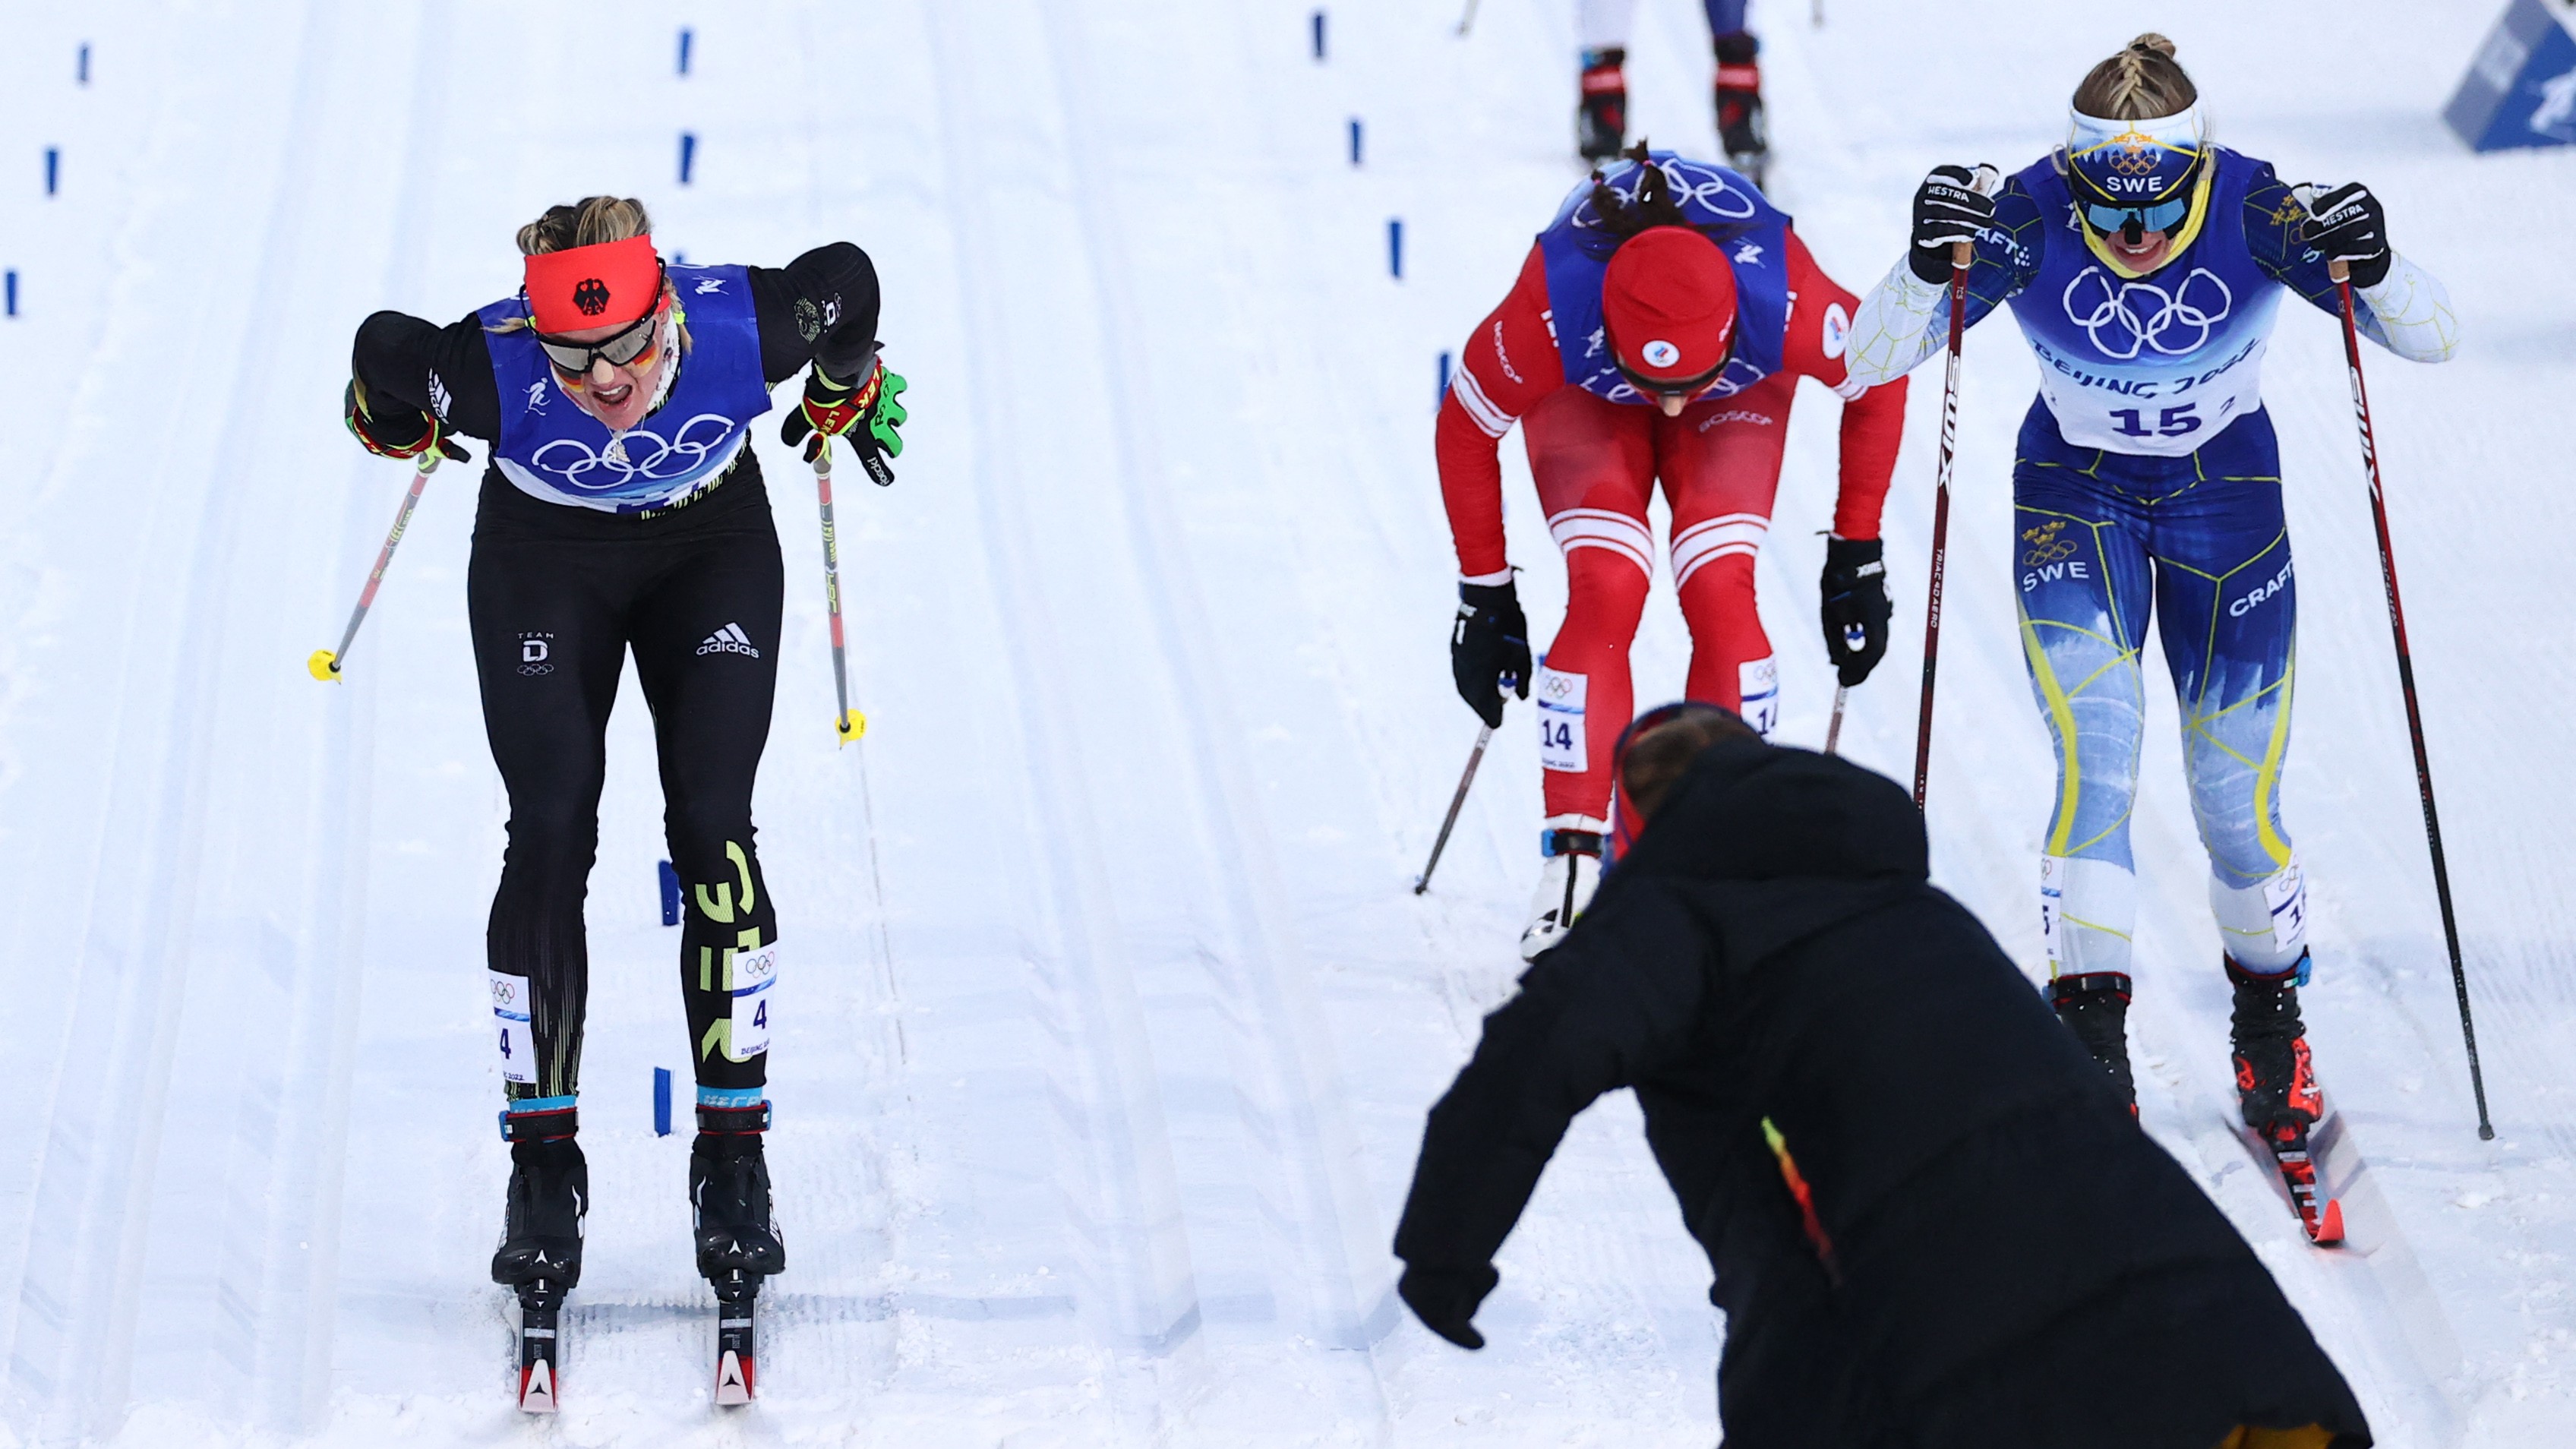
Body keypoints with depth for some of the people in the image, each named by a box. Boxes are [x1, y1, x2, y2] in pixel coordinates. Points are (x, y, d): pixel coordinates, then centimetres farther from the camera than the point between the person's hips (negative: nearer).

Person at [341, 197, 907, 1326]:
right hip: (544, 563, 0)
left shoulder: (743, 328, -34)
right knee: (550, 836, -13)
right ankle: (543, 1164, -3)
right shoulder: (492, 370, -35)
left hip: (712, 553, 0)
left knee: (712, 829, -13)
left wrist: (845, 393, 7)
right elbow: (383, 356, -14)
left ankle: (734, 1154, -5)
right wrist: (401, 423, 9)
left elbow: (844, 280, -13)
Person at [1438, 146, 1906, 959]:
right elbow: (1466, 427, -19)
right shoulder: (1550, 312, -41)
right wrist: (1484, 592, -11)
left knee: (1720, 595, -19)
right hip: (1583, 396, 0)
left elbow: (1880, 381, -17)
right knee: (1605, 594, -22)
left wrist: (1857, 554, -11)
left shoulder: (1786, 305, -41)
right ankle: (1572, 868, -18)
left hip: (1741, 397, 0)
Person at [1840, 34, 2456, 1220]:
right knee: (2097, 756, -21)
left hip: (2226, 499, 0)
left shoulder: (2254, 213, -25)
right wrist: (1929, 267, -43)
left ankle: (2269, 1025, 29)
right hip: (2075, 498, 0)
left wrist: (2373, 271, -41)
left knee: (2238, 802, 3)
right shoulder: (2028, 223, -26)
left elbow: (2430, 340, -20)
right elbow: (1869, 359, -24)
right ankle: (2090, 1038, -19)